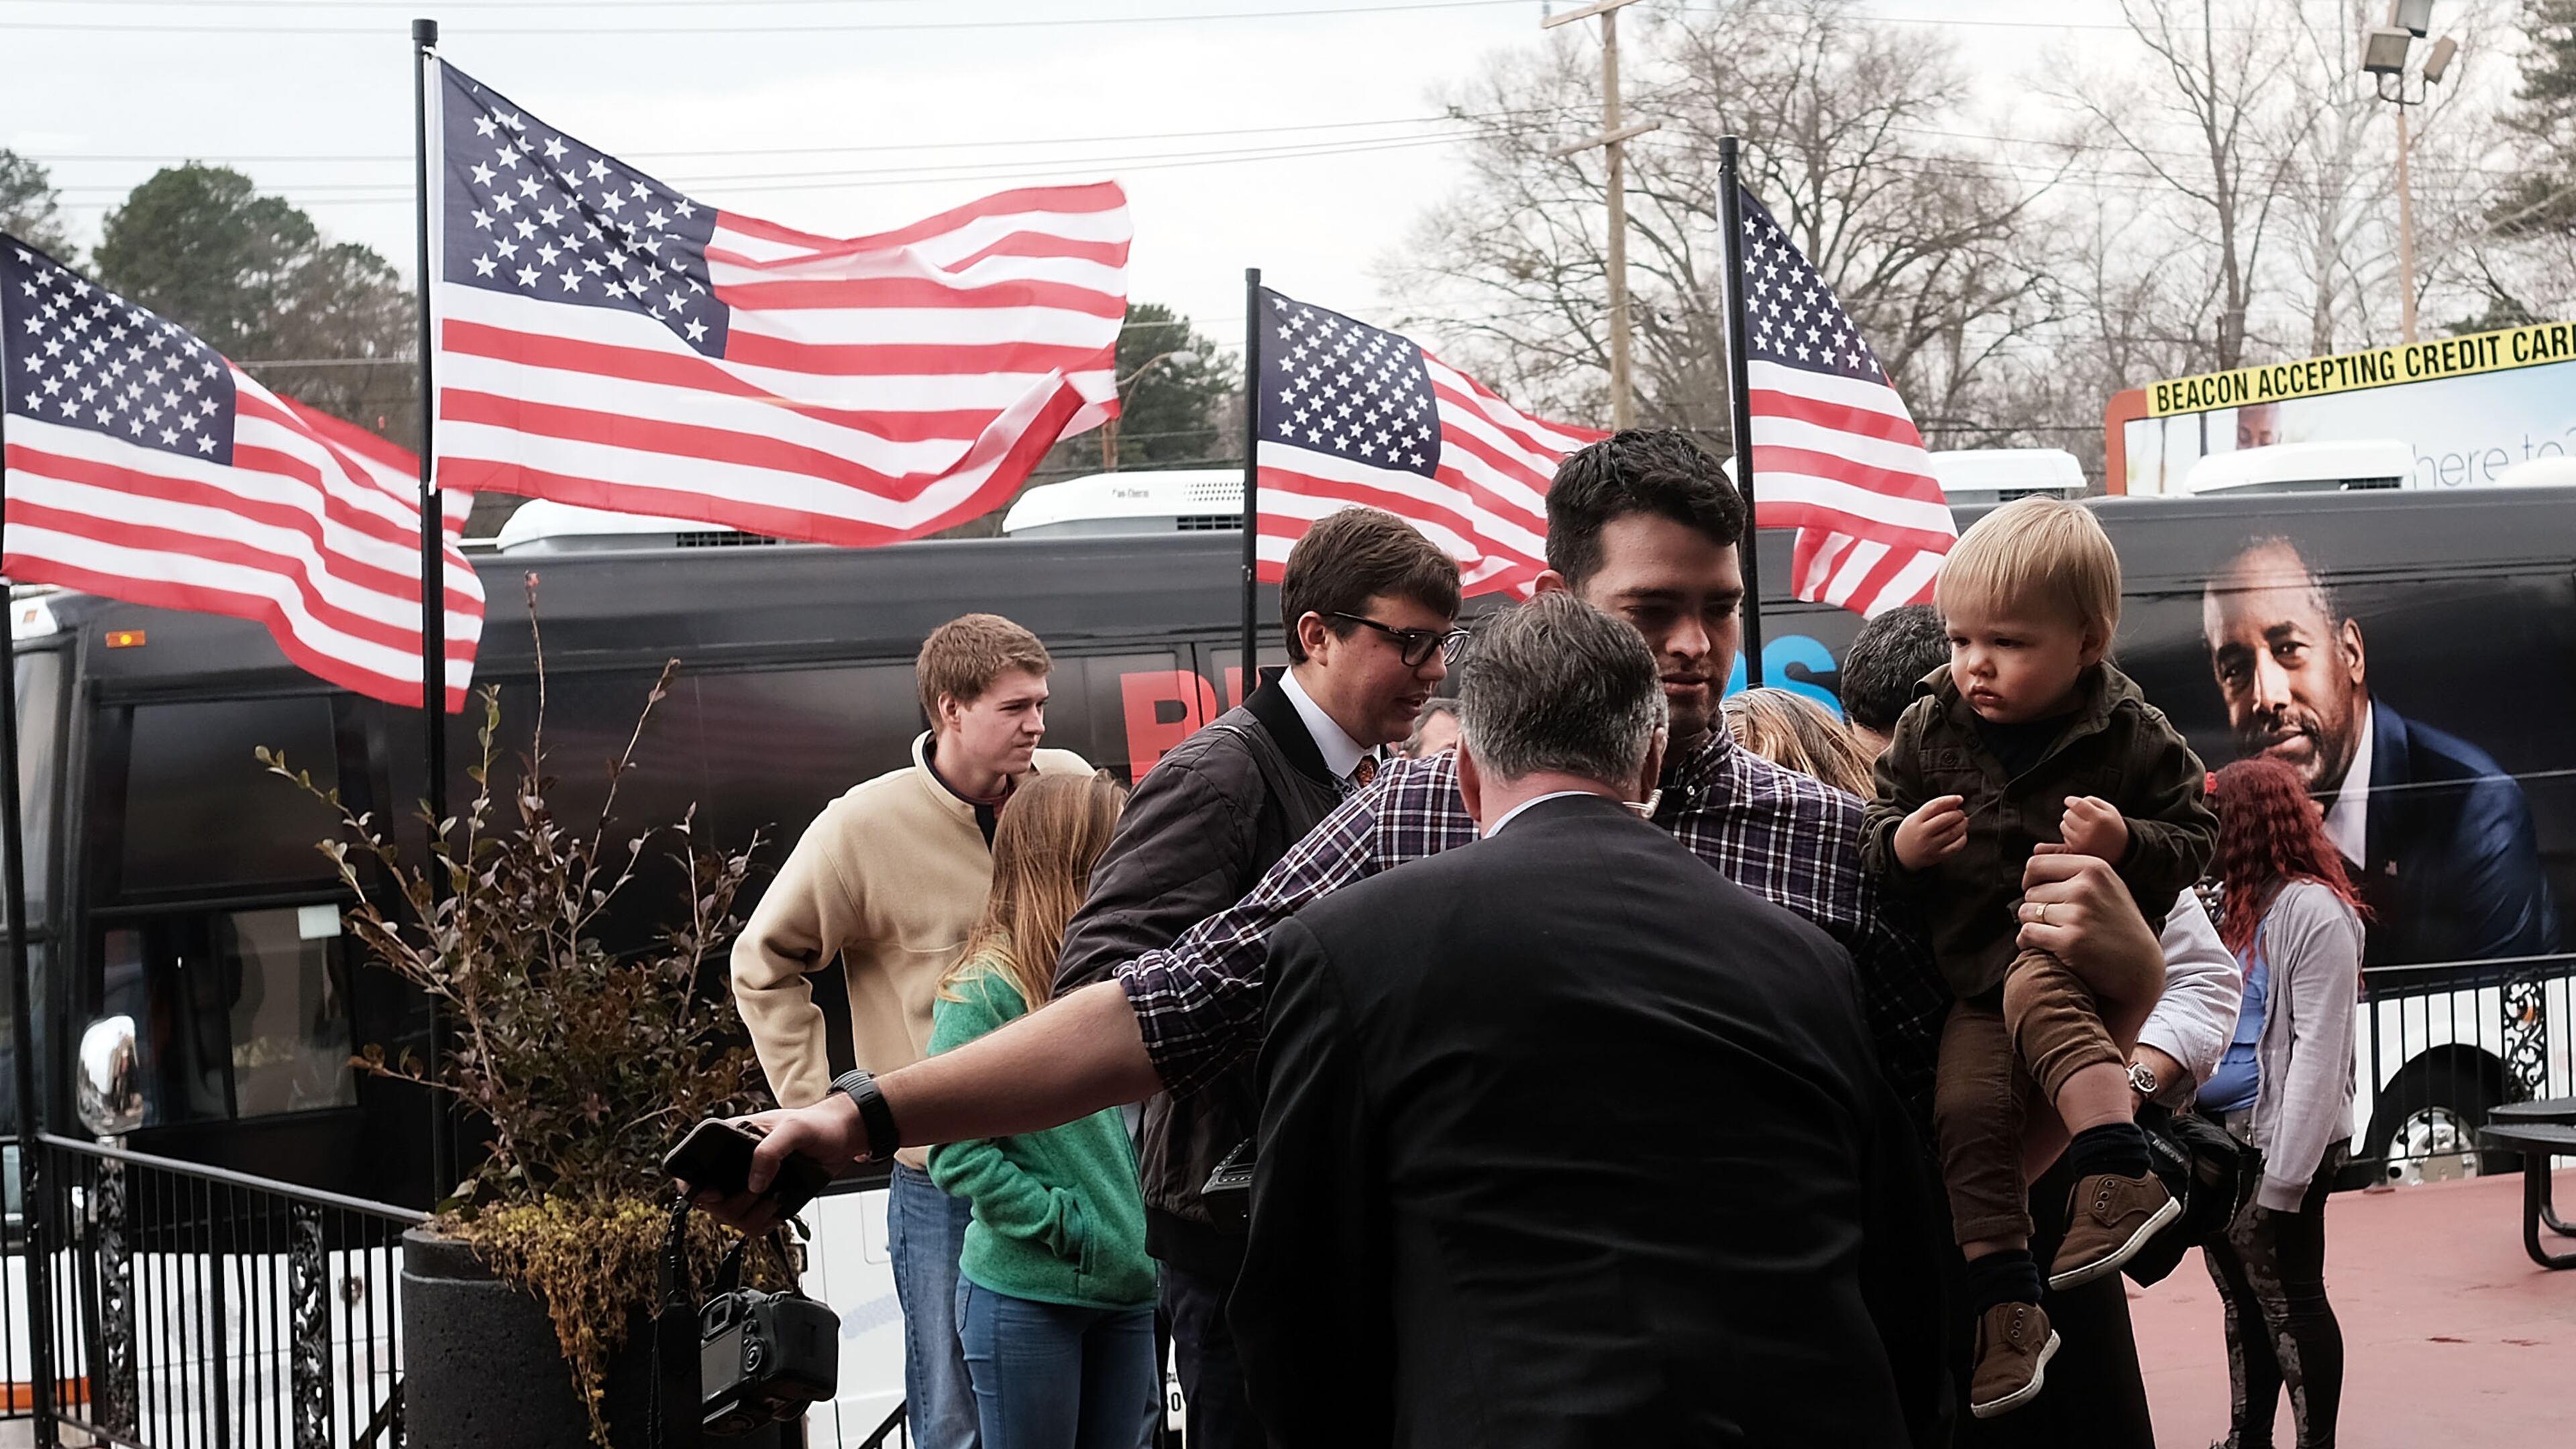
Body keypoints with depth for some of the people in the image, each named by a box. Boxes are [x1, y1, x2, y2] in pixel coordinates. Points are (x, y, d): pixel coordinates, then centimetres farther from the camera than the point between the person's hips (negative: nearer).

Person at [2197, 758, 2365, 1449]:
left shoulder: (2313, 910, -11)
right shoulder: (2239, 907, 15)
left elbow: (2319, 1049, -16)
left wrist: (2284, 1170, -19)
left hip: (2273, 1144, -8)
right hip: (2219, 1139, 8)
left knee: (2289, 1301, -1)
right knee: (2245, 1302, 15)